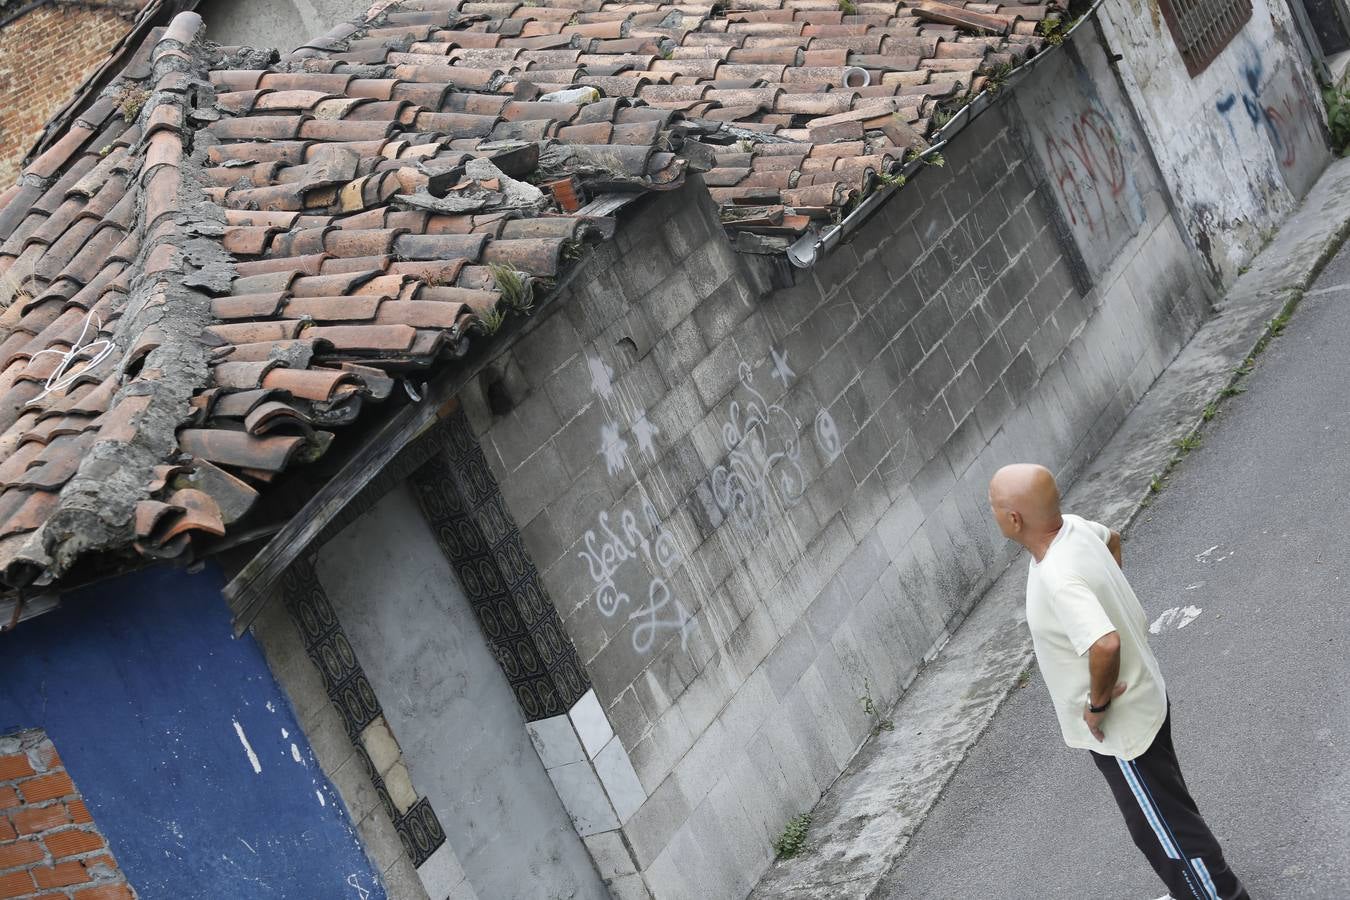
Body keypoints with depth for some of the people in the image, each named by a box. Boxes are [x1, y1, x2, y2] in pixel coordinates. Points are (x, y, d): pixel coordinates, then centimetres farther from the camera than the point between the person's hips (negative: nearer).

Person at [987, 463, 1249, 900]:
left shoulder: (1058, 578, -35)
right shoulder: (1075, 527, -7)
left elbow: (1105, 645, -48)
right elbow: (1112, 538, 17)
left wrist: (1097, 705, -30)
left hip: (1119, 727, -9)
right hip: (1141, 699, 9)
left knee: (1162, 827, 8)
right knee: (1166, 812, 27)